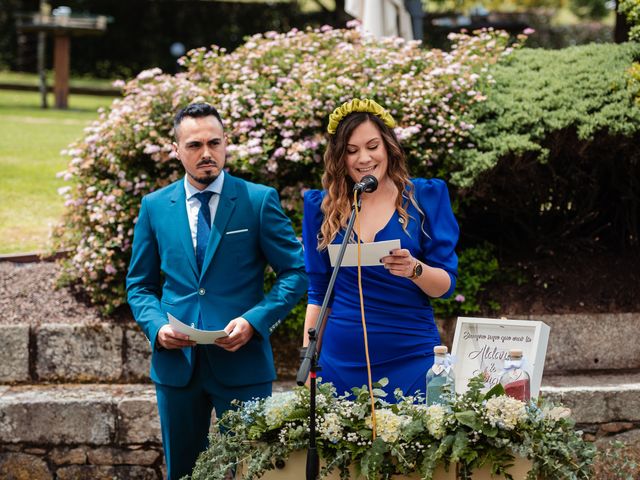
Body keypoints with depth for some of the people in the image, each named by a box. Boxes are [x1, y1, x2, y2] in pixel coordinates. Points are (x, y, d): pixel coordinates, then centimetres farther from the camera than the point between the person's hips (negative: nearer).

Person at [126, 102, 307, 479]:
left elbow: (295, 272, -1)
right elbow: (140, 285, 12)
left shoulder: (259, 201, -1)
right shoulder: (155, 207, 7)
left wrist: (255, 321, -15)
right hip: (177, 363, 3)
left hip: (243, 360, -3)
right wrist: (156, 325, -8)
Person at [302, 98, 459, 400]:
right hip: (342, 360, 2)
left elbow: (446, 285, -1)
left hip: (411, 355, -1)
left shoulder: (425, 197, 2)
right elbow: (317, 293, 12)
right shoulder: (322, 208, 7)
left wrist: (415, 269, -21)